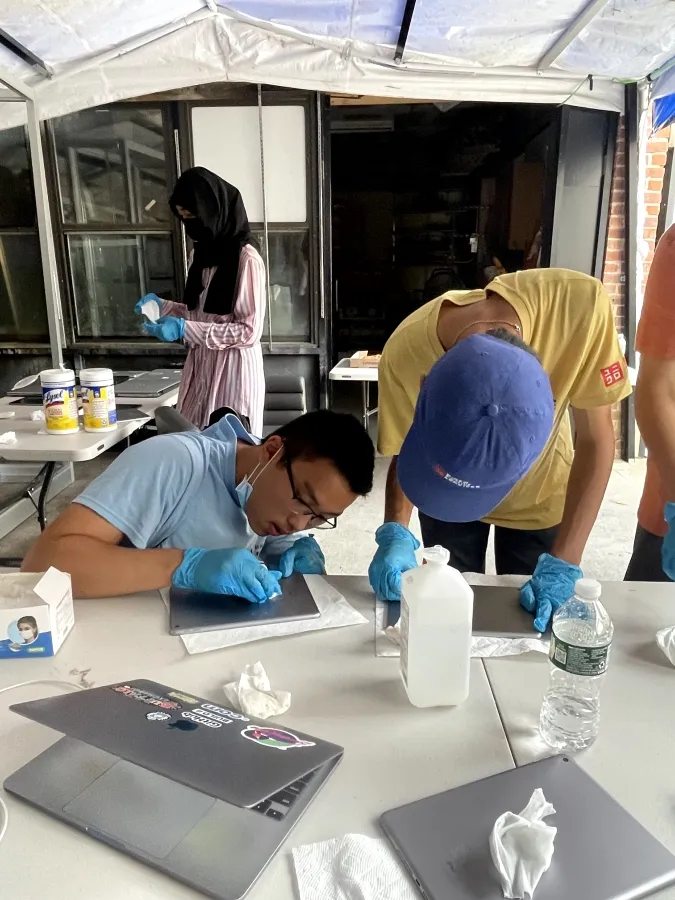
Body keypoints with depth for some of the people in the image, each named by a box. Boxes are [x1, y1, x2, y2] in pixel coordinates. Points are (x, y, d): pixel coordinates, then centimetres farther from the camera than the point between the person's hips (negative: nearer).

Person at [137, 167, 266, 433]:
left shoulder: (246, 258, -13)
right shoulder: (202, 253, 12)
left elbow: (250, 331, -17)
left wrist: (184, 329, -20)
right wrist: (162, 306, 3)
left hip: (232, 370, -7)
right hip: (201, 367, 7)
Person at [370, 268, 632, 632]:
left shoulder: (579, 302, -37)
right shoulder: (404, 353, -35)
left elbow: (595, 438, -24)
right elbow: (402, 454, -17)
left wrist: (563, 564, -28)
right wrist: (395, 533, -36)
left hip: (539, 496, 1)